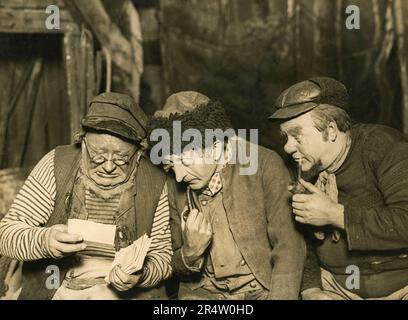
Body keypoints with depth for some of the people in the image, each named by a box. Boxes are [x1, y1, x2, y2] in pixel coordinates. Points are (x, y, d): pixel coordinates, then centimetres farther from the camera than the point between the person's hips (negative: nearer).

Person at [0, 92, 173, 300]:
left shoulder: (155, 183, -6)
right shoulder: (57, 165, -8)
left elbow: (162, 254, 1)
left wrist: (141, 274, -20)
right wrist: (44, 241, -28)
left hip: (127, 291, -1)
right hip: (55, 290, 1)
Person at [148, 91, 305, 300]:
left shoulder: (264, 165, -11)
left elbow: (289, 249, -12)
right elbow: (177, 268, 9)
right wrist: (190, 253, -11)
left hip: (264, 290, -2)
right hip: (205, 292, 2)